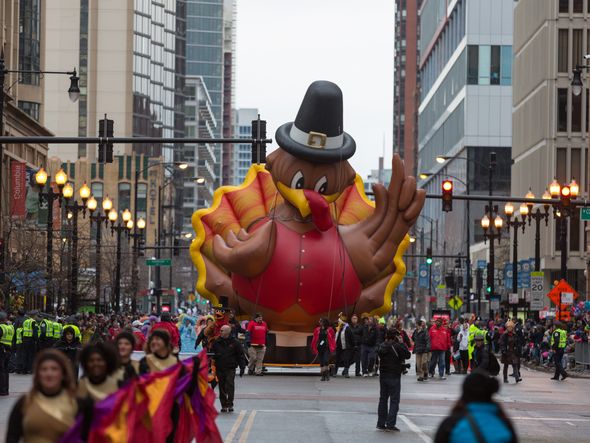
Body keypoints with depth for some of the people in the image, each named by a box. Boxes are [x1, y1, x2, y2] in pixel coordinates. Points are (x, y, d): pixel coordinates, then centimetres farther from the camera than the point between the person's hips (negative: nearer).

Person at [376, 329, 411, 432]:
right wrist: (402, 343, -2)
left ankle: (381, 423, 16)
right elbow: (407, 355, -8)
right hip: (394, 376, -6)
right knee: (394, 400, 0)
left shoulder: (382, 346, 1)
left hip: (383, 375, 6)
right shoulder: (397, 347, -16)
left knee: (383, 399, 14)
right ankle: (390, 424, -6)